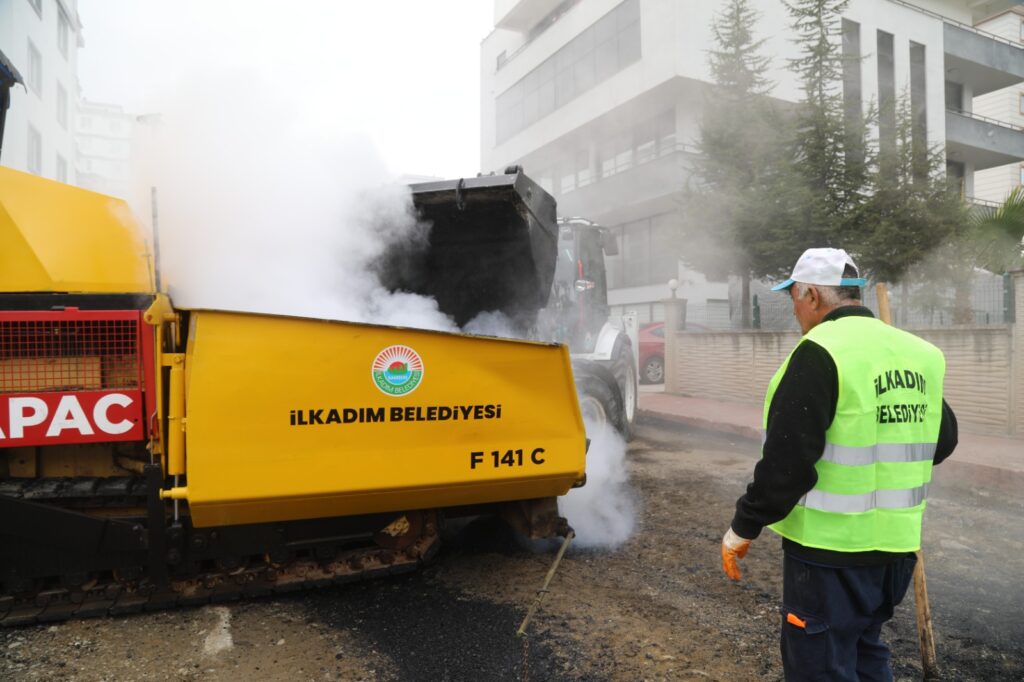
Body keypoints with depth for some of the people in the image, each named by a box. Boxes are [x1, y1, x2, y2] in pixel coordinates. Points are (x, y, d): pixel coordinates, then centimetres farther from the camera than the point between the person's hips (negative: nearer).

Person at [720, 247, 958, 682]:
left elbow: (786, 461, -21)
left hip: (832, 548, -8)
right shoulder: (917, 353, 5)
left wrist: (743, 529, -11)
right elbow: (942, 440, 17)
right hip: (895, 542, 8)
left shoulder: (821, 352, -19)